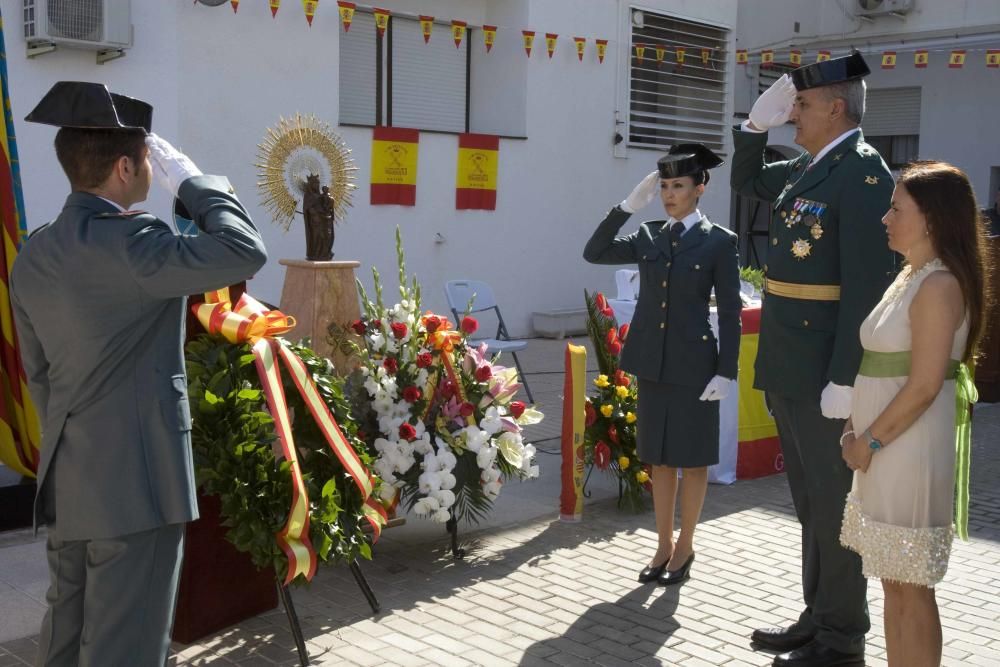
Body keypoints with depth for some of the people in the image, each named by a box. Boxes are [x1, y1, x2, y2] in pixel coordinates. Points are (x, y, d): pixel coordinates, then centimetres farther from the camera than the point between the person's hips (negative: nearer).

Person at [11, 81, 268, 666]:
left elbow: (39, 372, 15)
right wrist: (192, 181, -8)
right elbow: (245, 251, -21)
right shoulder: (129, 242, -19)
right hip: (134, 479, -9)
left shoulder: (33, 256, 8)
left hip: (66, 480, 9)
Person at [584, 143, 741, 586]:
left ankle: (684, 548, 22)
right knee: (659, 459, 13)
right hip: (652, 362, 4)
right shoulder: (648, 237, 7)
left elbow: (730, 313, -6)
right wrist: (629, 205, -5)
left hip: (694, 365, -4)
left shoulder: (719, 242, -5)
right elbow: (594, 253, 0)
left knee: (693, 460, 7)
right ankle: (664, 546, 25)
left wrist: (726, 372, -11)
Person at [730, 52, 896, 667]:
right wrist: (759, 120, 14)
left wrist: (844, 380, -22)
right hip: (788, 372, 9)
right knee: (811, 503, 17)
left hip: (824, 374, -9)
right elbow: (748, 181, 31)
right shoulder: (808, 168, 12)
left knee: (835, 506, 3)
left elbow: (867, 285, -20)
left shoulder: (863, 171, -14)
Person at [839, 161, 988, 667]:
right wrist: (859, 429, 7)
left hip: (911, 451, -9)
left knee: (911, 586, 0)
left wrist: (871, 441, -14)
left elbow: (925, 385, -21)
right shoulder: (909, 277, 14)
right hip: (886, 449, 9)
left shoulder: (940, 284, -15)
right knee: (894, 581, 16)